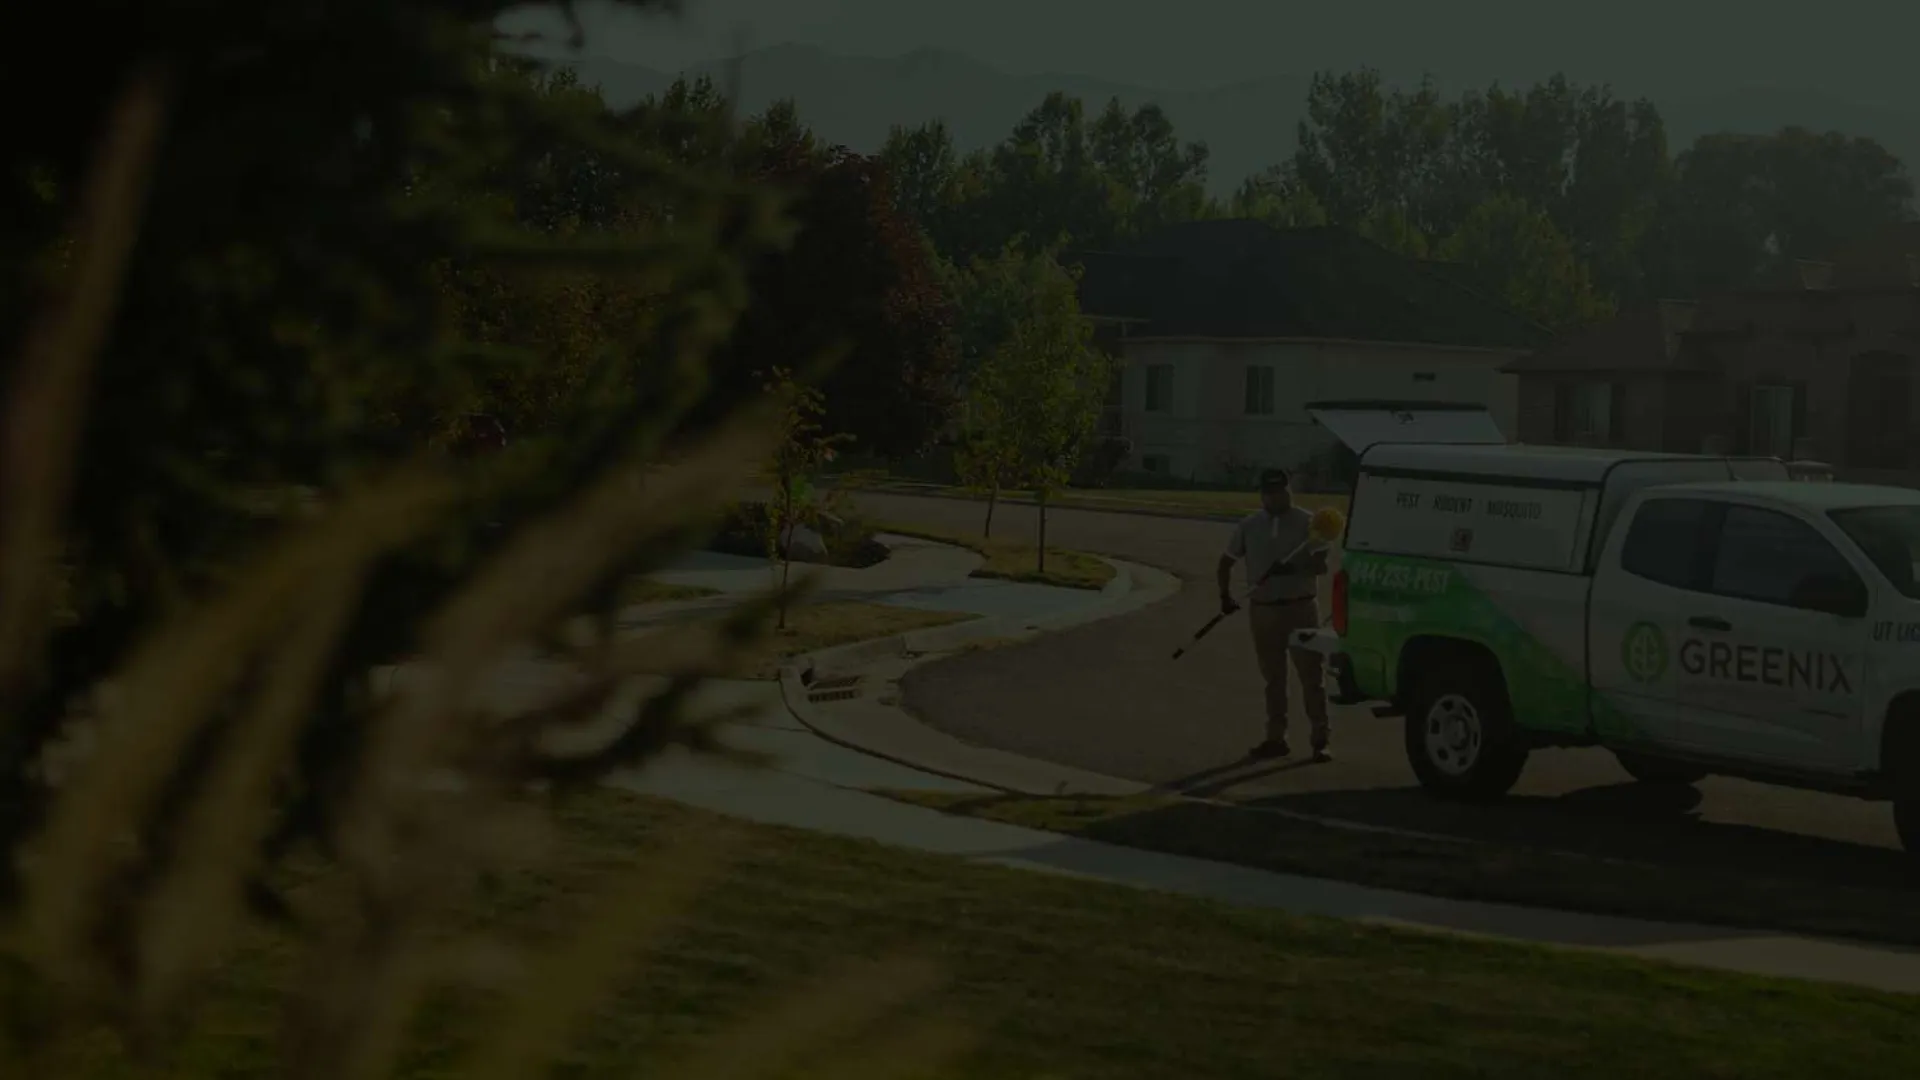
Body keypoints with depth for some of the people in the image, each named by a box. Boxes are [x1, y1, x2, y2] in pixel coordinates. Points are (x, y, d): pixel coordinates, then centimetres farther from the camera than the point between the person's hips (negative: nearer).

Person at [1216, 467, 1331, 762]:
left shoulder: (1307, 523, -2)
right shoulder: (1248, 527, 6)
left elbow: (1320, 564, -6)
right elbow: (1226, 562, 13)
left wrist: (1292, 569, -22)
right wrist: (1225, 596, 2)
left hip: (1301, 607, -3)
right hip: (1264, 609, 3)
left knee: (1311, 675, -3)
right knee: (1273, 678, 10)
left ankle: (1320, 740, 1)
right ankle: (1276, 738, 18)